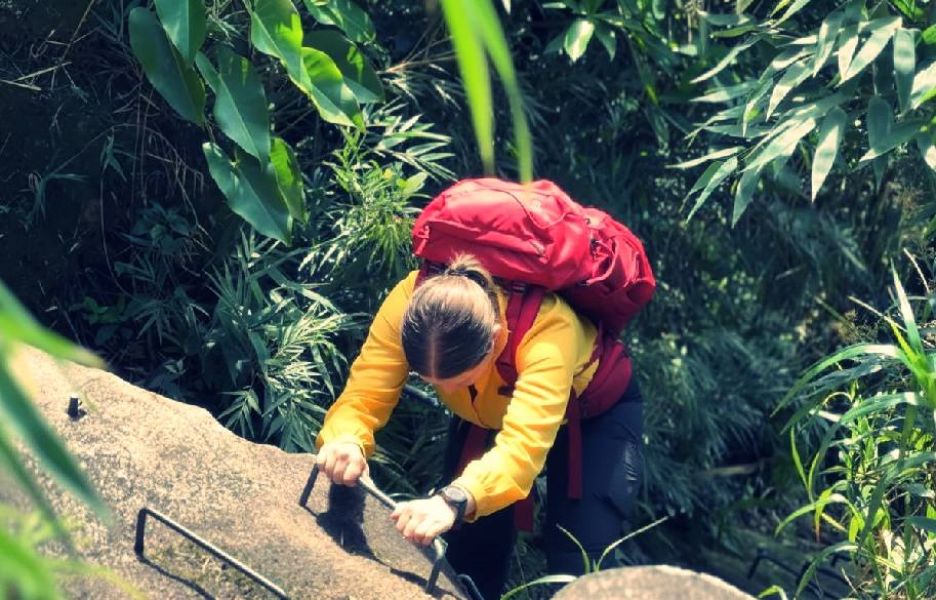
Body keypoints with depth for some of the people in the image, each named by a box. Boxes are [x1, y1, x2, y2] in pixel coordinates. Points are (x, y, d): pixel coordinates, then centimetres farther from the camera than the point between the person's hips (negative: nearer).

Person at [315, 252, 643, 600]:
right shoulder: (409, 303, -33)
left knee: (579, 569, -16)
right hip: (486, 415, 4)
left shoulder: (548, 327, -44)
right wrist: (346, 441, -58)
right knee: (469, 557, -3)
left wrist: (453, 501, -72)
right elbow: (365, 393, -35)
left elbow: (524, 444, -55)